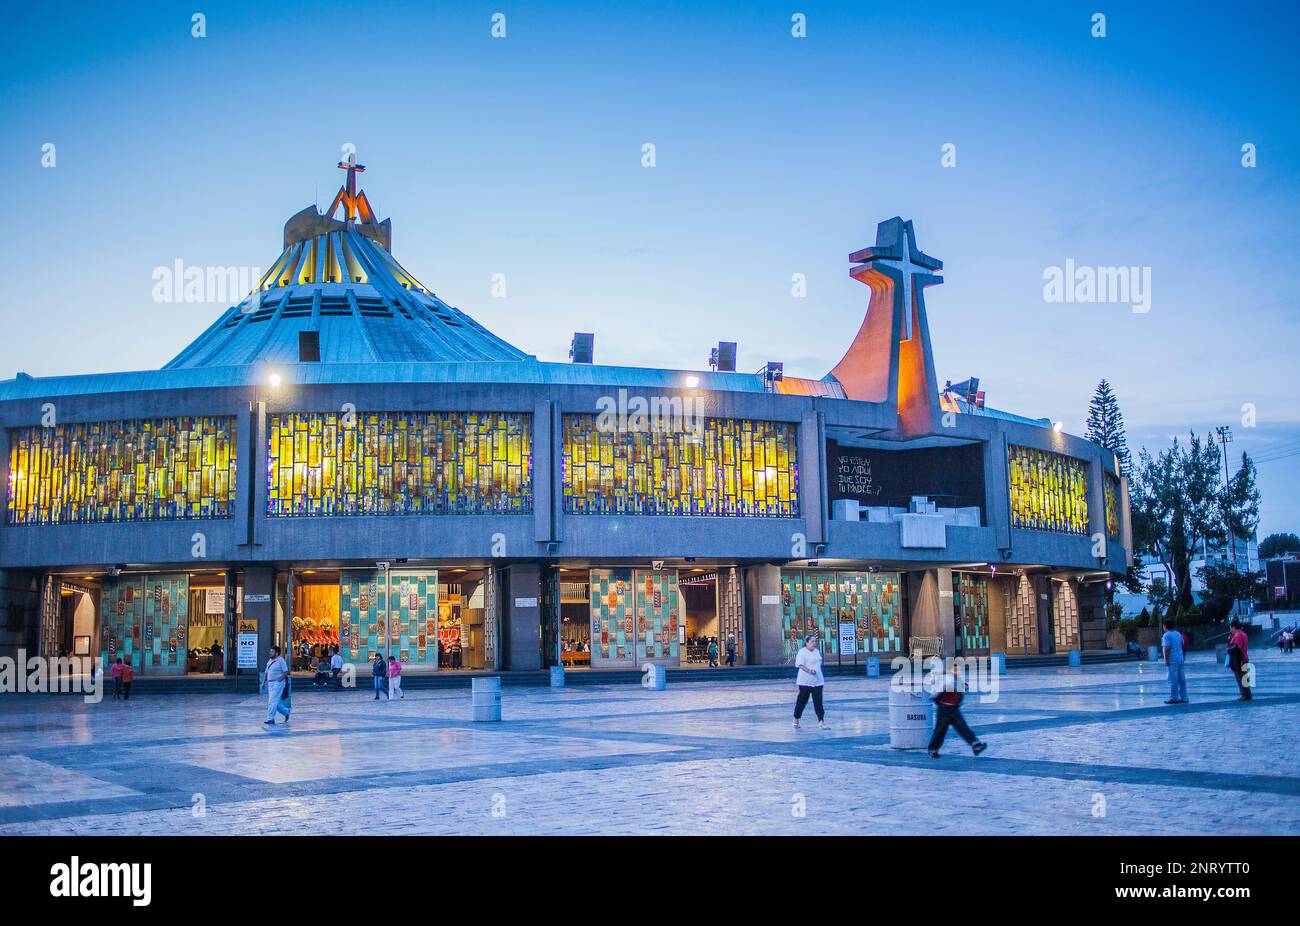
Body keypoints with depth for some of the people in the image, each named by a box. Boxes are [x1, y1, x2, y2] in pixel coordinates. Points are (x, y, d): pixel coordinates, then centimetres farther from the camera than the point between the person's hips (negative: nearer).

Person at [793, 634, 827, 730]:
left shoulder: (817, 651, 12)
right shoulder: (802, 652, -10)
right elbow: (800, 665, -19)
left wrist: (822, 678, 20)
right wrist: (809, 671, -34)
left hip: (817, 681, 5)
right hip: (805, 681, -5)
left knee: (818, 701, -1)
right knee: (802, 700, 5)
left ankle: (821, 721, -3)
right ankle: (796, 720, 20)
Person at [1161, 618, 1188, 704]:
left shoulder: (1166, 635, -11)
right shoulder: (1178, 634, 13)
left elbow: (1167, 648, -19)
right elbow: (1182, 645, 18)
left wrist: (1166, 659, -14)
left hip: (1172, 660, -8)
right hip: (1180, 658, 8)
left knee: (1173, 680, -4)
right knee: (1182, 680, 10)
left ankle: (1174, 698, -1)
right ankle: (1184, 698, 12)